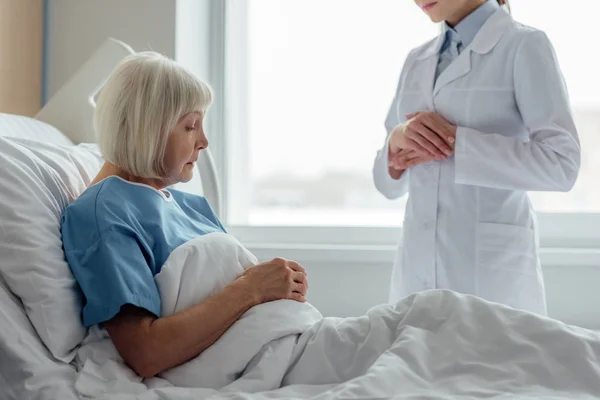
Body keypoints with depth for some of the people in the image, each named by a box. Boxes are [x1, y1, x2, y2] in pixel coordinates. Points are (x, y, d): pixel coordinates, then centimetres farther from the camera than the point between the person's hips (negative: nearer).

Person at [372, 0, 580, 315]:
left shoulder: (524, 46, -4)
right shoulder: (417, 62, 12)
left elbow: (561, 165, -14)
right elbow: (390, 183, 11)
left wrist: (455, 142, -17)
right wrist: (397, 140, -9)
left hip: (493, 266, -5)